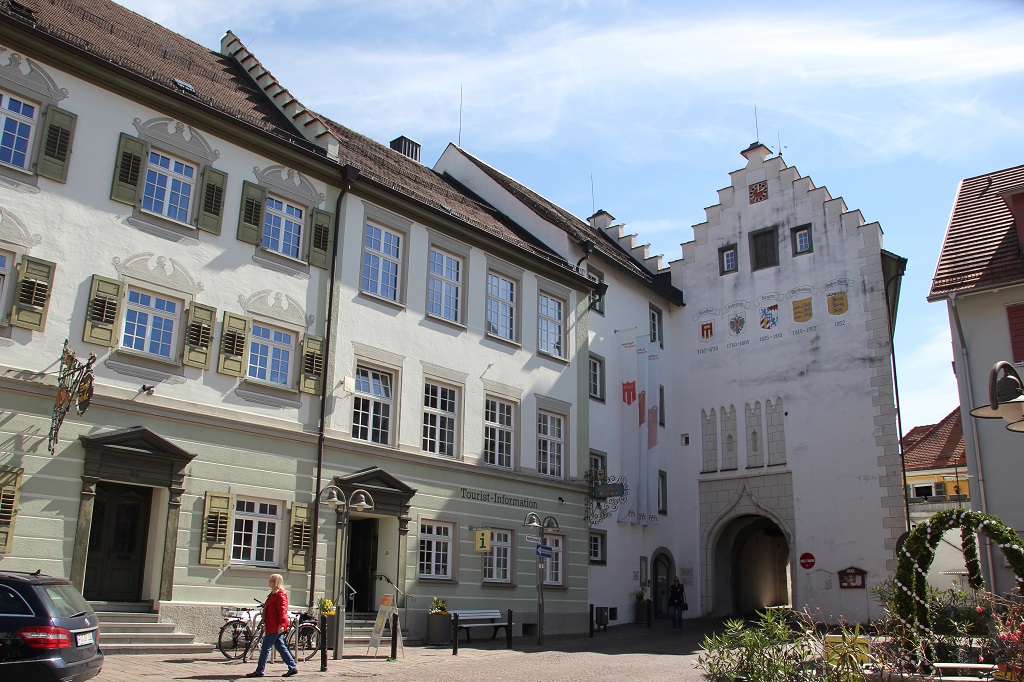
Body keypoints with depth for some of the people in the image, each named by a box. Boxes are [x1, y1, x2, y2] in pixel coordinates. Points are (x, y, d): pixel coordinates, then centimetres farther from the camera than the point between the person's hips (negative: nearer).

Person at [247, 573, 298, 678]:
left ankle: (259, 671, 3)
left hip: (276, 626, -10)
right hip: (273, 626, 10)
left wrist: (281, 624, -27)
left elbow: (282, 610, -21)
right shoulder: (274, 593, 19)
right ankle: (293, 668, 10)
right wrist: (266, 624, 26)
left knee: (265, 648, -4)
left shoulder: (280, 594, -13)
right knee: (280, 646, 9)